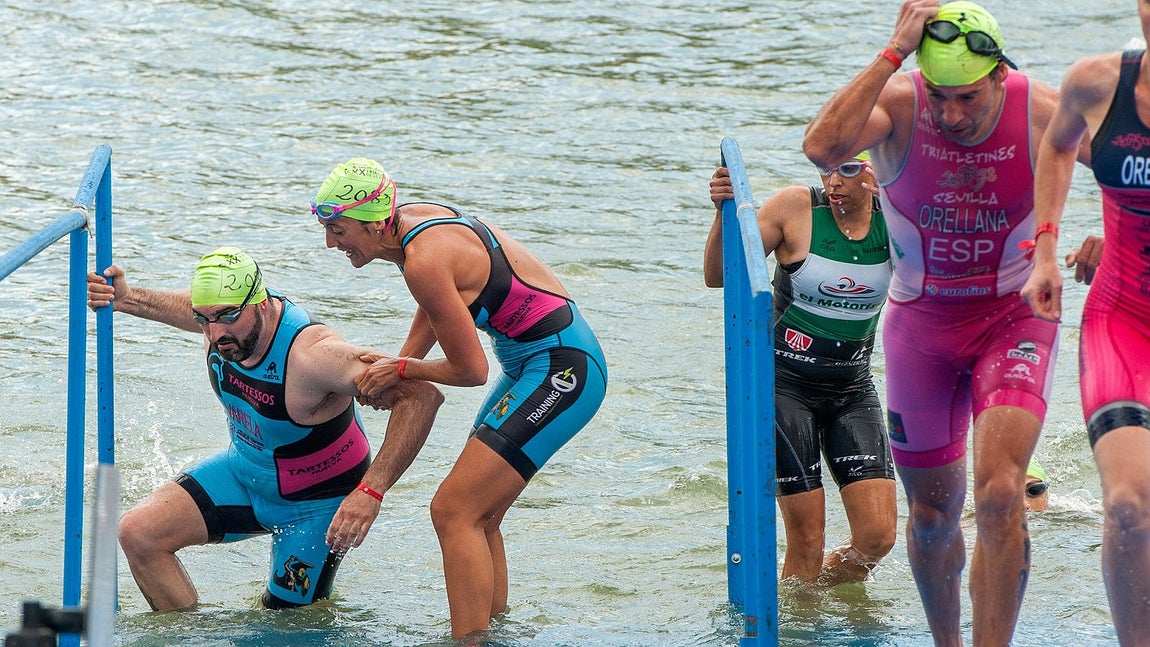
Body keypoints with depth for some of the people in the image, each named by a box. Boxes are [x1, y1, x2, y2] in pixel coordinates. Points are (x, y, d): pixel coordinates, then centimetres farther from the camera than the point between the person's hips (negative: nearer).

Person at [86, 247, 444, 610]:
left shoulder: (311, 355, -39)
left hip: (316, 500, -6)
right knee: (139, 533, -8)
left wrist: (370, 491, -49)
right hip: (245, 470, 6)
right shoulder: (221, 318, -17)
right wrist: (126, 299, -2)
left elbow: (421, 396, -43)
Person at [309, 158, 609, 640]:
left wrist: (401, 370, 0)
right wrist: (397, 368, 14)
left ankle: (470, 642, -15)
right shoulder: (411, 219, 5)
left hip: (561, 369, -10)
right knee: (477, 517, 13)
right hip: (537, 364, 10)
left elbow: (470, 371, -16)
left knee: (454, 511, -14)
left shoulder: (424, 262, -23)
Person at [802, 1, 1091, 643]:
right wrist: (894, 55, -39)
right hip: (923, 324, 2)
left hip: (1014, 316, -2)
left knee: (998, 492, -23)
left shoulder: (1043, 112, -17)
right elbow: (822, 148, -40)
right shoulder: (898, 105, -19)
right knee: (932, 513, 13)